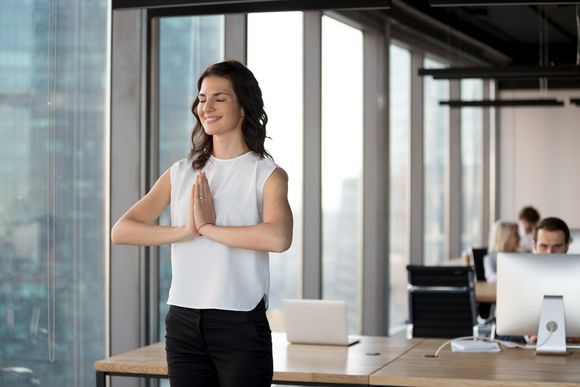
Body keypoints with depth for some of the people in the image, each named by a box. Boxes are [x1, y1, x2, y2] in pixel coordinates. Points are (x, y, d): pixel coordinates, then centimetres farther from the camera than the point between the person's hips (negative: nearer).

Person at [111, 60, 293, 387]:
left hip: (241, 325, -4)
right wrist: (185, 231, -13)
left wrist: (208, 227, -15)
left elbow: (279, 237, -23)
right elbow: (121, 231, -1)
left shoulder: (267, 175, -2)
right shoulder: (181, 174, 9)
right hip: (184, 323, 4)